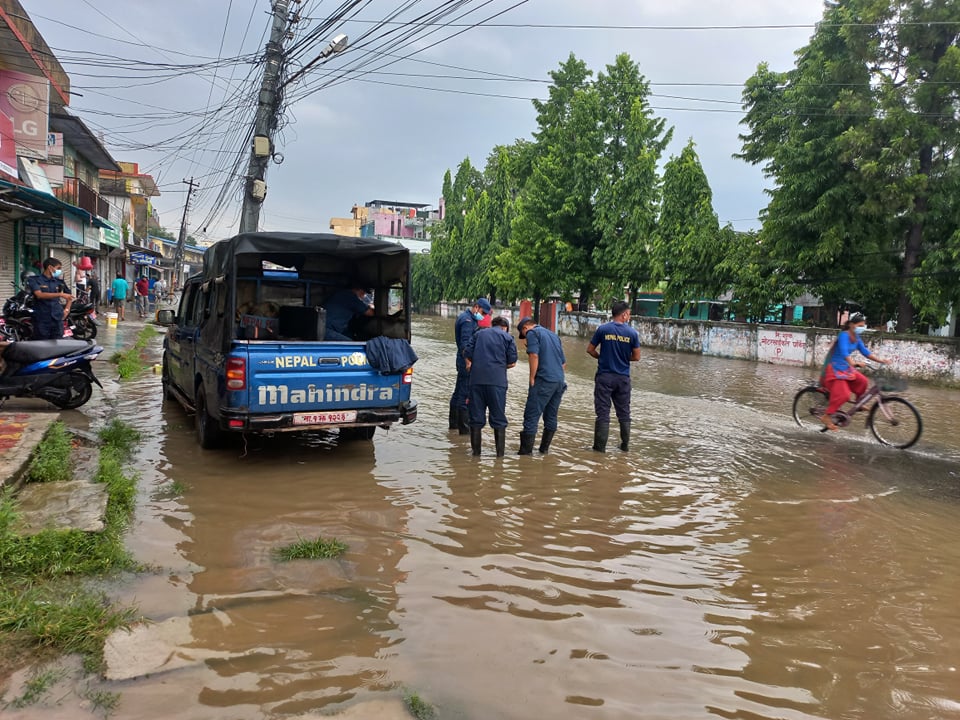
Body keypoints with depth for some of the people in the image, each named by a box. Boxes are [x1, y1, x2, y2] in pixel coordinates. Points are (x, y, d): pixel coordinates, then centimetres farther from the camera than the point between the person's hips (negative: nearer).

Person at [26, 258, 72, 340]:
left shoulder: (59, 281, 12)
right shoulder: (34, 279, 0)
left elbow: (69, 295, 28)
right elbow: (39, 295, -17)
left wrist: (67, 309, 14)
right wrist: (60, 294, -24)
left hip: (57, 319, 4)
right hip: (42, 320, -4)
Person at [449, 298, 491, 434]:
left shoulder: (464, 316, 15)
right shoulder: (467, 320, -16)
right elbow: (465, 345, -25)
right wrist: (469, 364, -28)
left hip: (463, 362, 11)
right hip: (467, 362, -11)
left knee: (458, 393, 18)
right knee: (465, 397, -8)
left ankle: (454, 424, 28)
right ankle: (465, 429, -5)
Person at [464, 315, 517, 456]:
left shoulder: (478, 334, 16)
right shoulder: (507, 337, 8)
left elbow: (467, 355, 8)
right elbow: (512, 362, 4)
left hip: (476, 379, 2)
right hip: (497, 380, -2)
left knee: (476, 416, 9)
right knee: (498, 418, 6)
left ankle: (476, 450, 12)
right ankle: (500, 451, 7)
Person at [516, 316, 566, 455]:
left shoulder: (532, 333, 0)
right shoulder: (553, 334, 24)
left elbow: (534, 356, -15)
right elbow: (564, 363, 24)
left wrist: (532, 378, -8)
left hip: (544, 381, -8)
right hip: (560, 381, 8)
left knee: (532, 416, -5)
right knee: (551, 416, 15)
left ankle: (526, 451, -6)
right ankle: (544, 449, 21)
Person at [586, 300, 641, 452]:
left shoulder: (603, 329, -6)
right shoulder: (632, 333, -4)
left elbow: (590, 350, 1)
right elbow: (636, 357, 1)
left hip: (604, 376, -1)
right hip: (623, 378, 1)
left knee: (603, 412, 2)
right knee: (624, 413, 15)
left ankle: (600, 446, 2)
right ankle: (625, 444, 23)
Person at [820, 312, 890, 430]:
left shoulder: (856, 338, 7)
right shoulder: (844, 335, -19)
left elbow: (866, 352, 8)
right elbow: (844, 352, -34)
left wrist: (881, 360, -2)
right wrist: (854, 363, -50)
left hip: (845, 368, 8)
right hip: (834, 368, -8)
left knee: (862, 381, -15)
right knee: (842, 394, -18)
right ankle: (826, 417, -10)